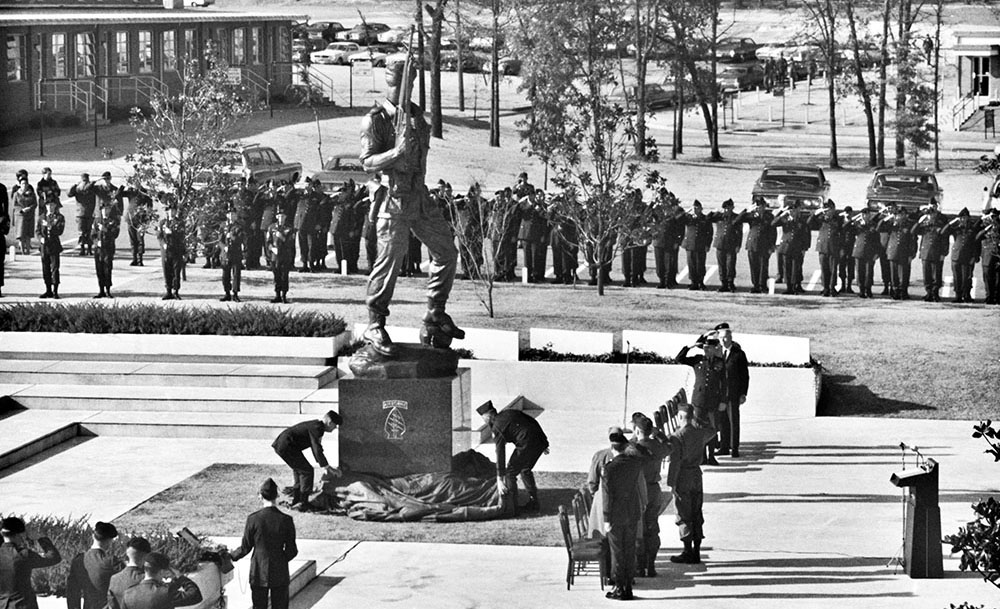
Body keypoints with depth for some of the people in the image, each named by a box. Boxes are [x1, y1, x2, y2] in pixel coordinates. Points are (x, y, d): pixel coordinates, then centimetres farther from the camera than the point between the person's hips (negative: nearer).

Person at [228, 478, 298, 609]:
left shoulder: (253, 519, -12)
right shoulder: (286, 520, -11)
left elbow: (245, 548, -4)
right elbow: (291, 551, -5)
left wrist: (230, 557, 15)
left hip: (258, 574, 0)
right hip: (280, 574, 0)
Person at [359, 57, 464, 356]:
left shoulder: (415, 113, 13)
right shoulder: (375, 119, -10)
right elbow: (368, 161, -18)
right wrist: (396, 153, -30)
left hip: (420, 196, 8)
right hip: (393, 198, -8)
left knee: (446, 252, 12)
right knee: (389, 261, -7)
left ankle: (435, 320, 26)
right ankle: (375, 327, 4)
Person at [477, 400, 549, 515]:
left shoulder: (497, 428, -4)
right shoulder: (510, 412, 18)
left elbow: (500, 454, -9)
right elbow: (533, 423, 22)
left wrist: (500, 479, -8)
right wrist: (543, 444, 31)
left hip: (527, 445, -8)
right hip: (540, 441, 8)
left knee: (510, 473, 7)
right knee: (525, 470, 28)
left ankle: (512, 508, 7)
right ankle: (533, 503, 33)